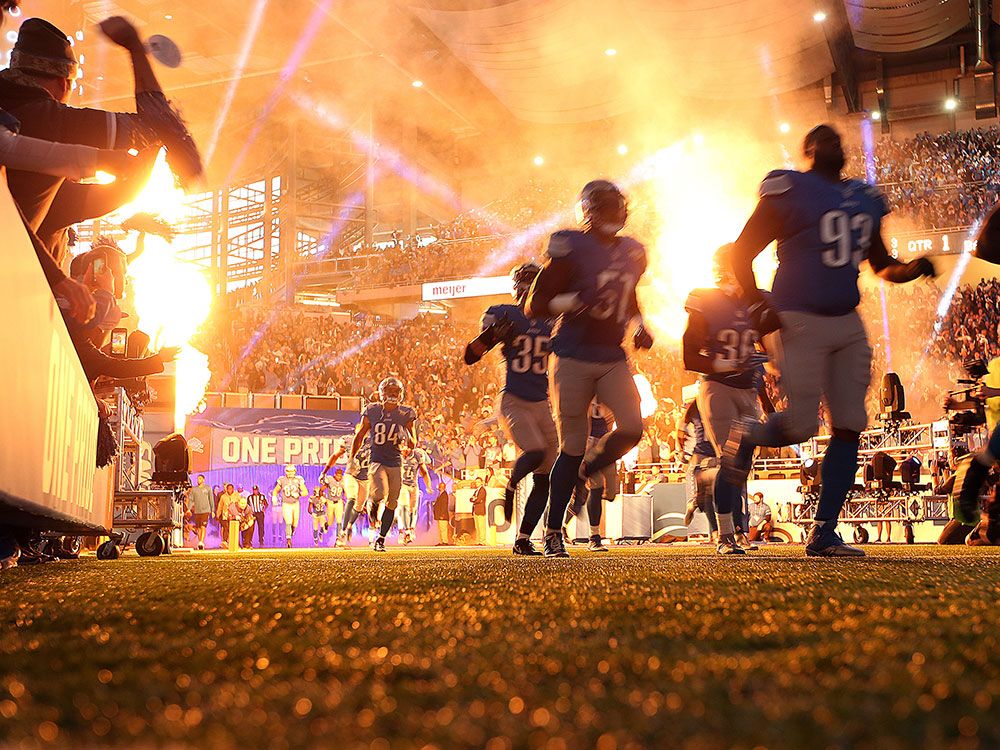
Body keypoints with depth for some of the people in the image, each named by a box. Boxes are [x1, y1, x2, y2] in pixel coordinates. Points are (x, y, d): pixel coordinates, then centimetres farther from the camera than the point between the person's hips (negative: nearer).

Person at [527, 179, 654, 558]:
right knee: (573, 447, -2)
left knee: (631, 428, -15)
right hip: (574, 359, -5)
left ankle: (585, 475, 16)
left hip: (613, 359, 5)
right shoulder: (572, 248, -8)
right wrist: (574, 301, -22)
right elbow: (536, 306, -7)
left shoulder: (632, 253, 11)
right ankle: (553, 532, 13)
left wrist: (639, 327, 13)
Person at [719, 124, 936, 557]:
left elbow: (882, 265, 23)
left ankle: (823, 534, 7)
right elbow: (741, 254, -5)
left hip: (847, 324, 7)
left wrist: (913, 269, 2)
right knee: (801, 426, -10)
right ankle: (747, 436, 24)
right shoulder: (789, 191, -4)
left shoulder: (864, 199, 16)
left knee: (849, 428, 1)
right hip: (799, 322, -6)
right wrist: (758, 308, -16)